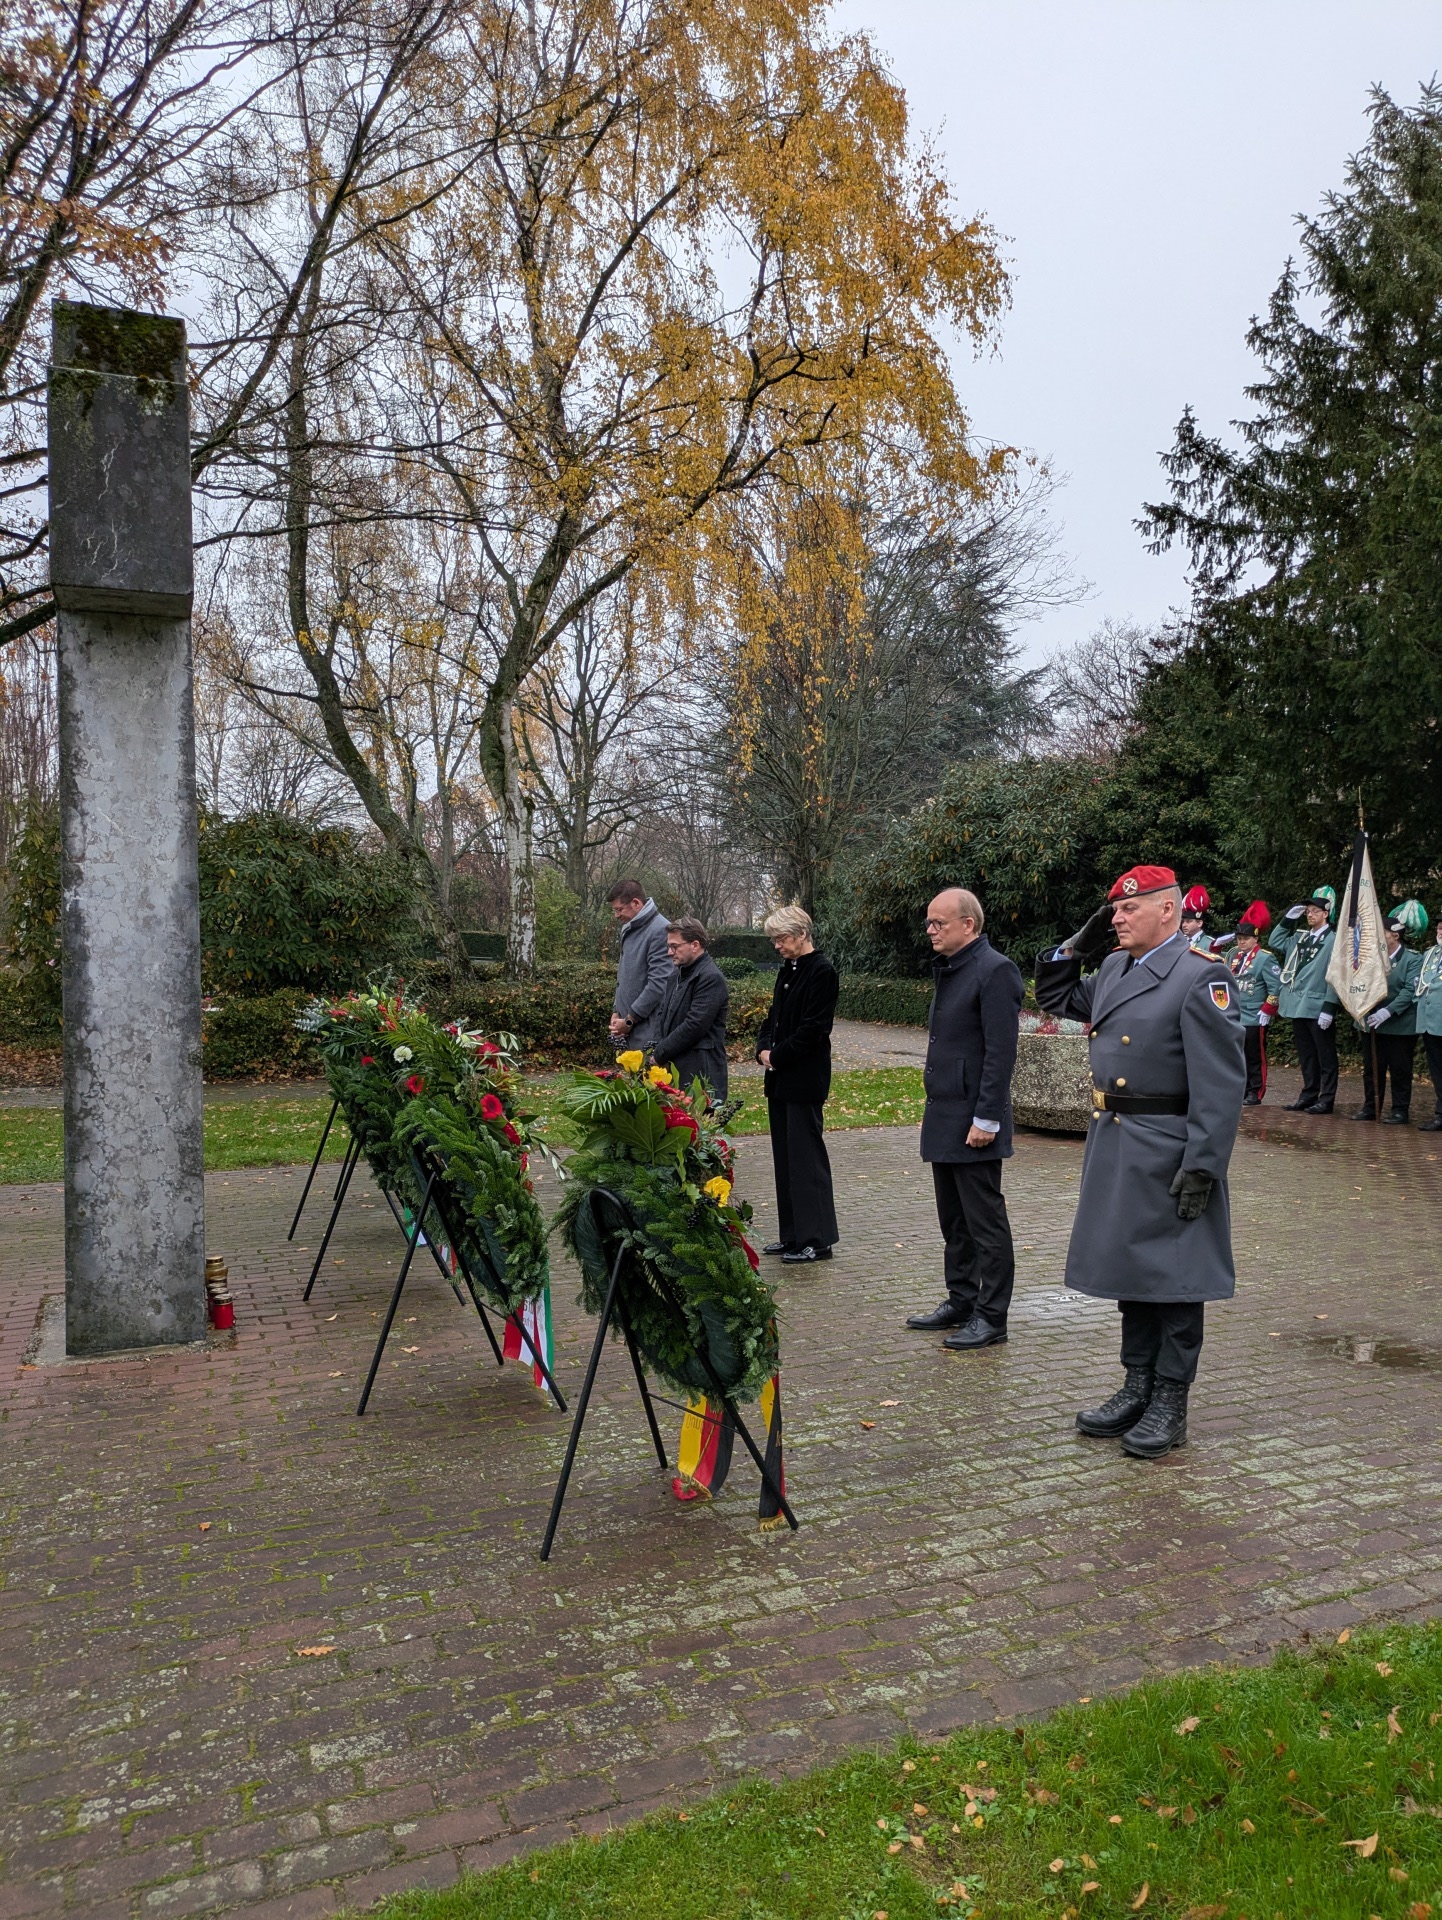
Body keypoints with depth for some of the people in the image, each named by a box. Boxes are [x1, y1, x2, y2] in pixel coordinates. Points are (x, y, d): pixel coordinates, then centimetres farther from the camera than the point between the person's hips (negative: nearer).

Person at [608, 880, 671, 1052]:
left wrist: (630, 1020, -13)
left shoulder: (660, 930, -16)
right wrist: (617, 1011, 10)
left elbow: (658, 985, -20)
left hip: (649, 1028, -9)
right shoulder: (630, 930, 13)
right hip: (629, 1025, 9)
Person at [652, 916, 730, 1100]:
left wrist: (659, 1054, -10)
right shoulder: (678, 974, 16)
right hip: (675, 1066, 8)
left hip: (699, 1072, -8)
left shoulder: (711, 978, -12)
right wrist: (657, 1047, 1)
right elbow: (663, 1013, 19)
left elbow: (694, 1026, -17)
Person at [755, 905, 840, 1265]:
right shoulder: (787, 971, 14)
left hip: (805, 1080, -9)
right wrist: (764, 1048, 1)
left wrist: (777, 1056, -12)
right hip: (780, 1079, 9)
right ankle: (793, 1234, 22)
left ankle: (817, 1239, 4)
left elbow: (812, 1029, -18)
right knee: (785, 1156, 13)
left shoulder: (822, 972, -13)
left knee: (805, 1157, -4)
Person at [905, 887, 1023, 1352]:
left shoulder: (994, 971, -14)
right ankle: (960, 1301, 29)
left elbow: (1001, 1052, -19)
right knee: (954, 1220, 17)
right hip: (944, 1120, 10)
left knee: (985, 1222, 1)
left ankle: (991, 1317, 10)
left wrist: (985, 1120, -20)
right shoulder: (948, 970, 15)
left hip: (973, 1123, -9)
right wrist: (933, 1110, 17)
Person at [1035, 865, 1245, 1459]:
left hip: (1168, 1155, -8)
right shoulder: (1113, 970, 10)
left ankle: (1169, 1405, 17)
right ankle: (1137, 1388, 29)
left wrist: (1202, 1166, -21)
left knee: (1173, 1277, 4)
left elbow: (1220, 1083, -18)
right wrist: (1080, 943, 10)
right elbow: (1054, 996, 26)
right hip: (1114, 1145, 8)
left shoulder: (1201, 976, -14)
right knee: (1129, 1269, 16)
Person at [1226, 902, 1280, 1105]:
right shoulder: (1233, 955, 10)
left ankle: (1256, 1094, 9)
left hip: (1254, 1019, -6)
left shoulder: (1265, 958, -8)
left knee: (1255, 1057, 2)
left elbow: (1276, 987, -11)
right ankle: (1241, 1090, 18)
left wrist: (1267, 1011, -15)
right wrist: (1217, 944, 8)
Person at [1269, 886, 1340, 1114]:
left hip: (1318, 1009, -7)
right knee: (1306, 1056, 13)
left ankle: (1326, 1099, 5)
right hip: (1298, 1007, 7)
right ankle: (1309, 1095, 21)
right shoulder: (1300, 937, 12)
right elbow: (1274, 943, 21)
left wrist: (1329, 1008, -18)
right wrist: (1288, 919, 10)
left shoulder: (1333, 941, -8)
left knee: (1325, 1056, 1)